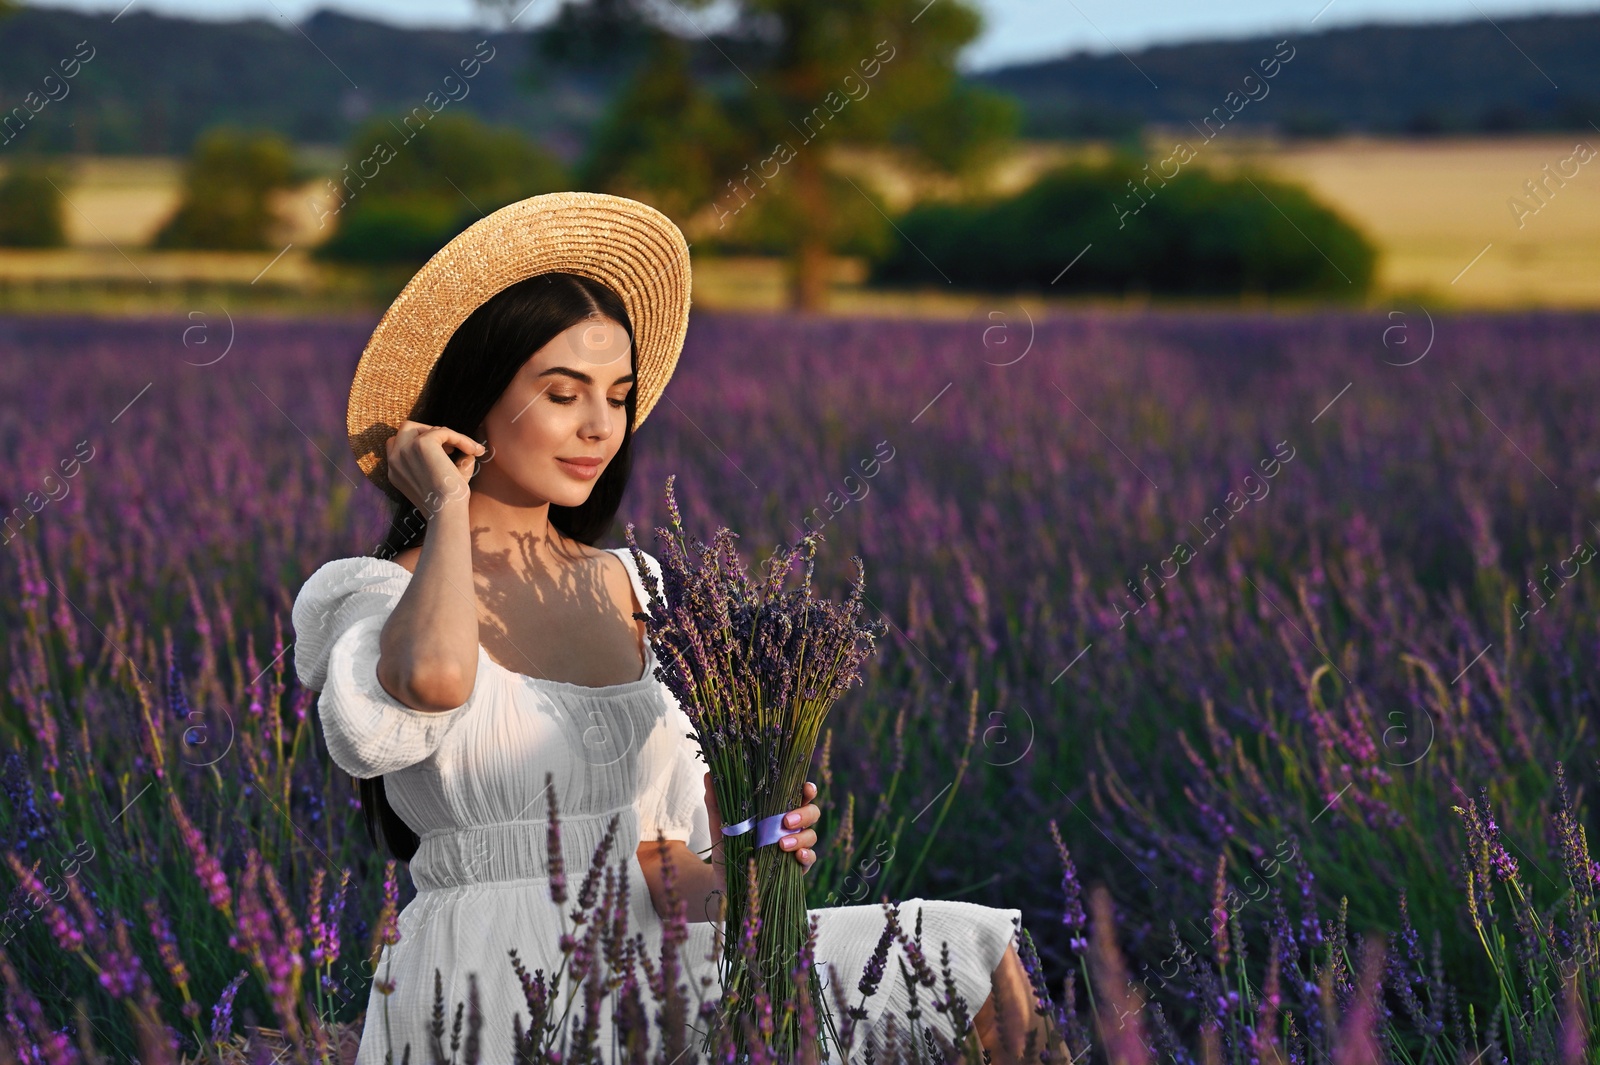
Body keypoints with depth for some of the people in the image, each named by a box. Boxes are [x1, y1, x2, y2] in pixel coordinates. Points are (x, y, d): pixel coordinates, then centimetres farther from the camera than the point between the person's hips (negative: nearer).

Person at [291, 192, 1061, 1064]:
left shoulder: (628, 590, 15)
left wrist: (725, 888, -8)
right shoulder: (381, 597, -2)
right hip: (487, 989, -6)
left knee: (980, 963, -9)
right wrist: (448, 511, -10)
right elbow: (431, 681, -29)